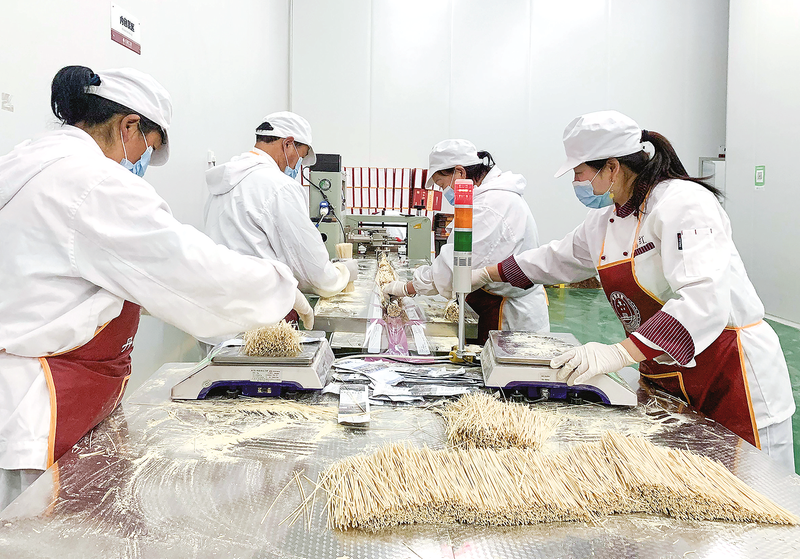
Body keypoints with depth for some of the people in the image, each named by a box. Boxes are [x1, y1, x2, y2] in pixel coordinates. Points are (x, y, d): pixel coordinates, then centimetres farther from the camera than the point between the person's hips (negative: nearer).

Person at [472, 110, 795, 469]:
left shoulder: (684, 202, -20)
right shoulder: (604, 221, 6)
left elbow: (703, 301, -33)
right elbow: (555, 259, 23)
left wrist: (618, 354, -40)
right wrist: (484, 275, 24)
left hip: (728, 376, -7)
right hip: (661, 378, 8)